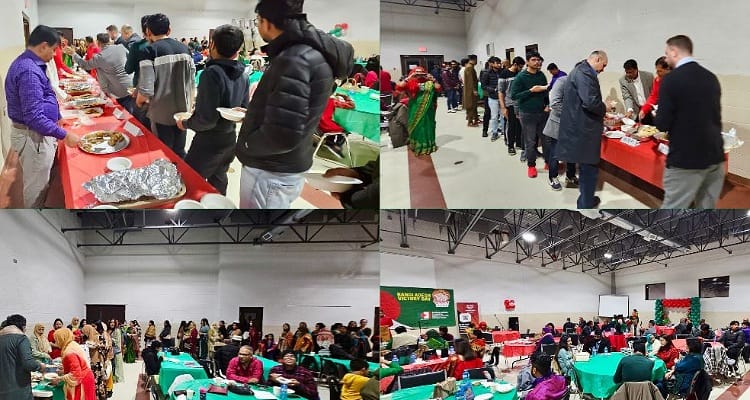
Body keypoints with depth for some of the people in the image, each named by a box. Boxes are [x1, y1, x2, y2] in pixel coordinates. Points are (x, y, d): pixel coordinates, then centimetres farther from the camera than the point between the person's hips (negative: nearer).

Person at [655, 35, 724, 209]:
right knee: (707, 210, 13)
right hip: (714, 155, 7)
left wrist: (660, 117, 10)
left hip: (686, 158, -6)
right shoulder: (711, 78, 8)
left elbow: (662, 124, -13)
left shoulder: (672, 79, -12)